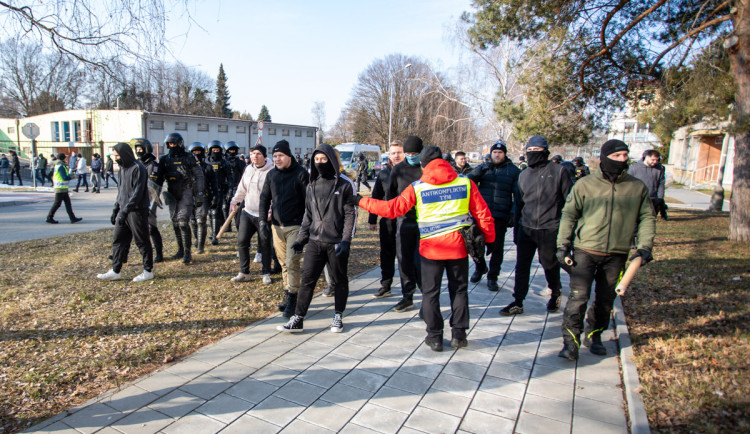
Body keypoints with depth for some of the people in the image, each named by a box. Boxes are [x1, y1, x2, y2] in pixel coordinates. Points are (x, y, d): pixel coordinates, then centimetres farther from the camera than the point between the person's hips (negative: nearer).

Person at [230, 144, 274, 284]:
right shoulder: (248, 169, 8)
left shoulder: (271, 171, -14)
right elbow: (242, 188, 20)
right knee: (242, 241, 3)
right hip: (247, 213, 6)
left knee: (265, 244, 5)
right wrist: (234, 201, 18)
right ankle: (244, 272, 16)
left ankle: (265, 273, 20)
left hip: (264, 215, -6)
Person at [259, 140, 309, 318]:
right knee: (283, 263, 12)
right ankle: (288, 295, 24)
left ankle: (293, 298, 2)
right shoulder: (271, 174, 8)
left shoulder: (301, 173, -8)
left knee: (291, 262, -9)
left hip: (295, 226, -5)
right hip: (277, 226, 5)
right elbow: (265, 198, 13)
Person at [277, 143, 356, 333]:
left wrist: (346, 239, -16)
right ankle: (297, 319, 10)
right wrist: (301, 239, 10)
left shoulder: (344, 184, -4)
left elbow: (351, 214, -7)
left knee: (340, 281, 9)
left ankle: (338, 317, 24)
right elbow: (308, 215, 16)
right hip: (315, 241, 4)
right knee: (307, 279, 3)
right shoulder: (312, 185, 11)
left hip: (337, 243, -4)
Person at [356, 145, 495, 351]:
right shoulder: (465, 183, -2)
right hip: (459, 246, 2)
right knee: (459, 289, 17)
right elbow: (482, 213, 0)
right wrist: (489, 239, 14)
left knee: (431, 292, 13)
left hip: (431, 247, -2)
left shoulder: (417, 187, -7)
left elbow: (392, 208, -7)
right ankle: (458, 335, 21)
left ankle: (435, 337, 18)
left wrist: (362, 201, 6)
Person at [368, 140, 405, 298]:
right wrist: (372, 220, 10)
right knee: (386, 255, 10)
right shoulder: (384, 173, 8)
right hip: (388, 221, 3)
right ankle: (385, 286, 22)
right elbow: (376, 197, 12)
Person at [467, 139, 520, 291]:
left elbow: (517, 195, 5)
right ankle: (480, 267, 32)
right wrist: (479, 172, -23)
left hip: (500, 216, -1)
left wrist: (513, 214, -5)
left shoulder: (513, 171, 6)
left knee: (497, 248, 4)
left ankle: (492, 277, 20)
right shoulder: (483, 167, 10)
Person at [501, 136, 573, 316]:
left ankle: (555, 295, 36)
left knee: (550, 265, 10)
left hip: (550, 230, -4)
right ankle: (518, 302, 14)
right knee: (521, 266, 4)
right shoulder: (524, 175, 11)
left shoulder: (558, 171, -3)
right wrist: (516, 230, 17)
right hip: (526, 228, 4)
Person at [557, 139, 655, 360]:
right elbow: (569, 214, 2)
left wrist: (645, 246, 0)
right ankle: (570, 341, 1)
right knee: (578, 296, -8)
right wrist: (563, 243, -5)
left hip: (617, 254, 3)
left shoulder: (638, 187, 6)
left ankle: (593, 336, 30)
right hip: (585, 251, -3)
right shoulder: (585, 185, 0)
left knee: (605, 299, 12)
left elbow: (647, 218, 12)